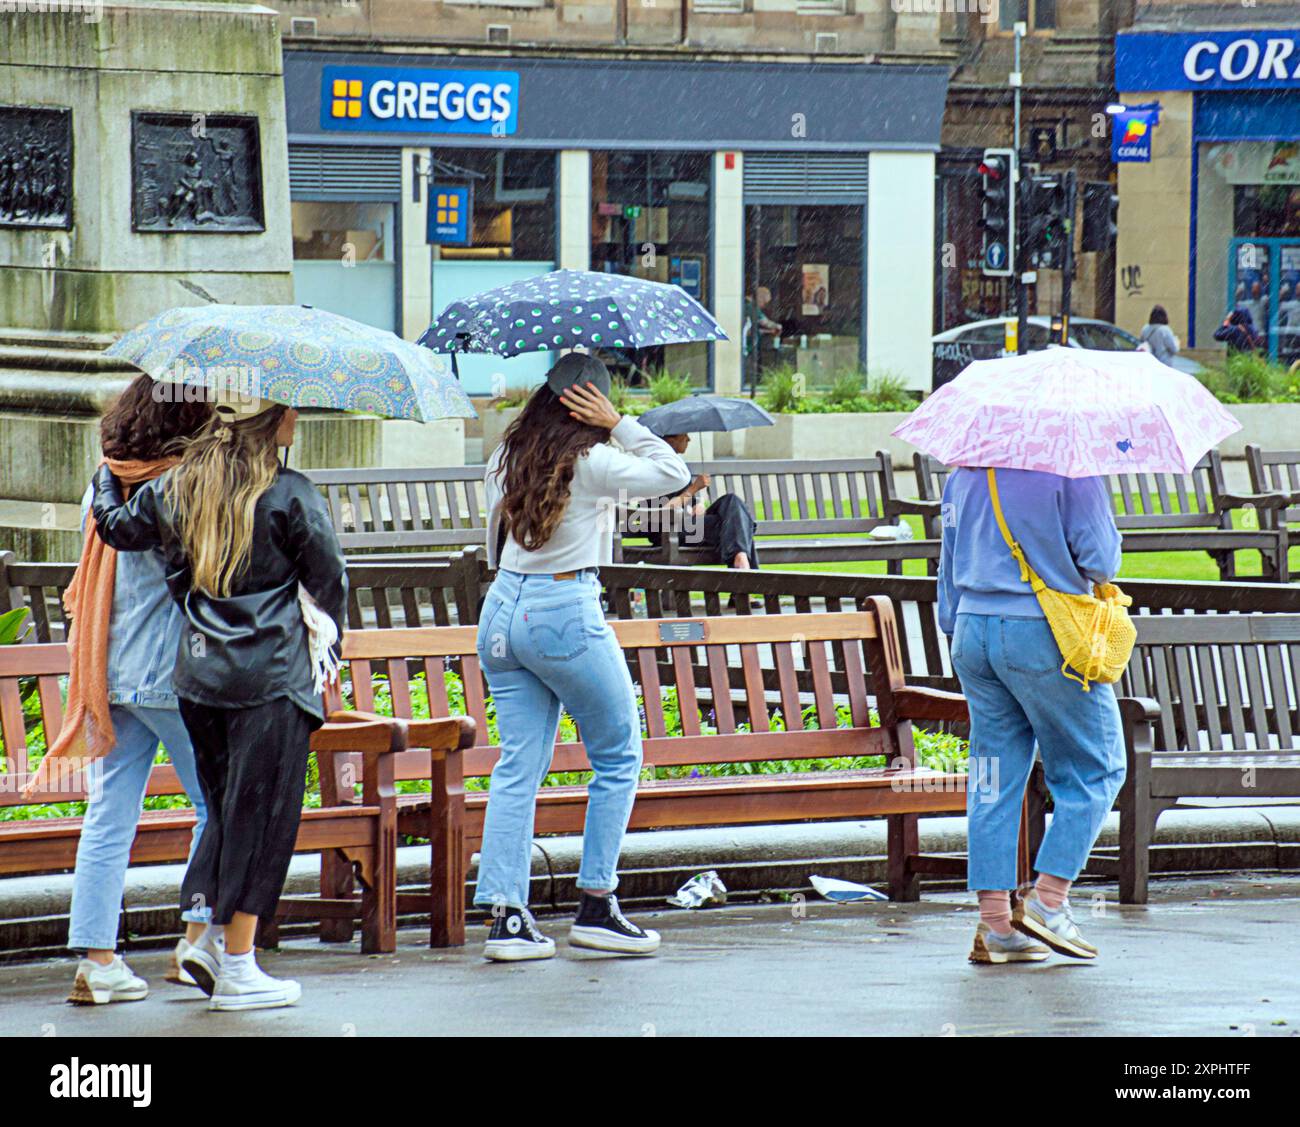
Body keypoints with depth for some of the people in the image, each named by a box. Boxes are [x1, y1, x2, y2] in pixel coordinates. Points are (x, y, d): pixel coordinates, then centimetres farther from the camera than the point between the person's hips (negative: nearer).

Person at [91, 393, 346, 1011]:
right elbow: (327, 582, -4)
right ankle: (236, 967, 2)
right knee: (260, 813, 0)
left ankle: (214, 935, 14)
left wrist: (105, 480, 41)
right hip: (274, 677, -5)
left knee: (226, 805, 19)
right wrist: (326, 648, 13)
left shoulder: (174, 489, 5)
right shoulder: (291, 496, -9)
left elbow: (117, 526, 21)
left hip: (200, 675, 6)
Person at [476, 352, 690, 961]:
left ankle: (506, 915, -1)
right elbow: (674, 473, -2)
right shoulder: (591, 462, -10)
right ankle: (596, 906, 6)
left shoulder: (507, 459, 9)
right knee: (619, 758, 8)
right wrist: (620, 425, -2)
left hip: (502, 610, 6)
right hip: (567, 612, -6)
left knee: (518, 767, 6)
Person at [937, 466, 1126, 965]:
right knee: (1094, 769, 8)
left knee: (994, 779, 9)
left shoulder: (963, 471, 10)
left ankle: (995, 923, 5)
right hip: (1044, 634, -6)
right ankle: (1048, 900, -1)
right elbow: (1100, 562, -12)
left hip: (973, 630, 6)